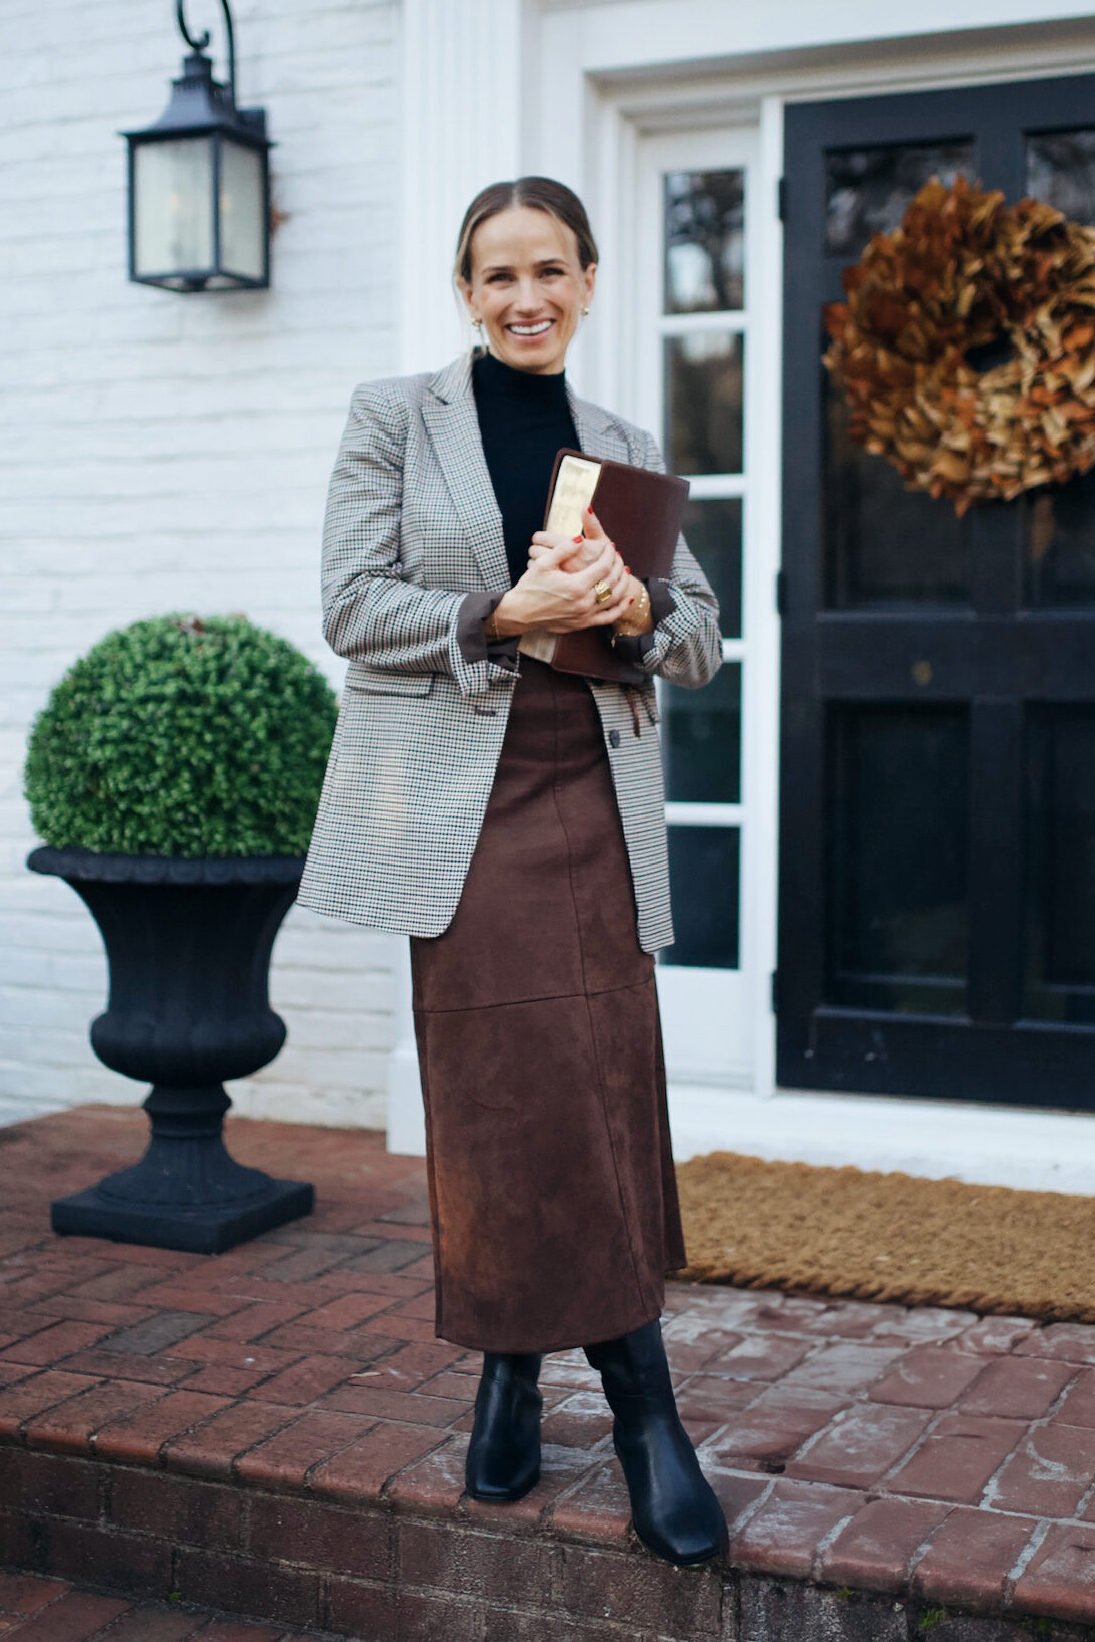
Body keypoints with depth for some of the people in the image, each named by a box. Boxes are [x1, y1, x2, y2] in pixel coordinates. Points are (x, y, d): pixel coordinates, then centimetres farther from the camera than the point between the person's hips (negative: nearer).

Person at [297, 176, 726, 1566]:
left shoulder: (624, 446, 17)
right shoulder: (395, 416, 7)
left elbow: (702, 641, 13)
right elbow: (351, 606, -2)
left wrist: (634, 610, -9)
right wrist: (504, 614, -15)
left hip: (593, 801, 3)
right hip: (458, 807, -3)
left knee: (602, 1093, -5)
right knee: (503, 1097, -6)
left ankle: (518, 1369, 10)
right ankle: (640, 1402, 6)